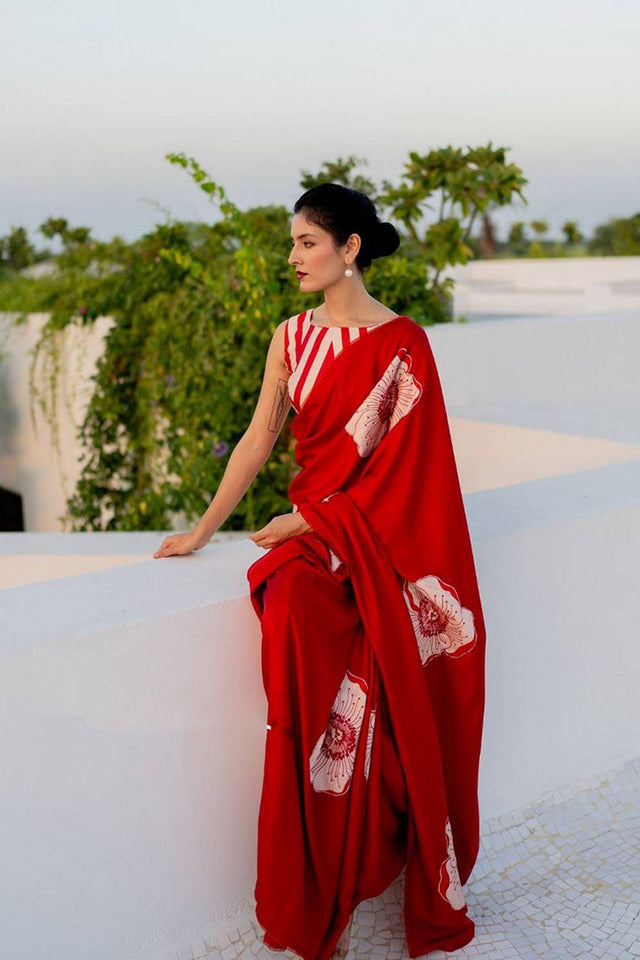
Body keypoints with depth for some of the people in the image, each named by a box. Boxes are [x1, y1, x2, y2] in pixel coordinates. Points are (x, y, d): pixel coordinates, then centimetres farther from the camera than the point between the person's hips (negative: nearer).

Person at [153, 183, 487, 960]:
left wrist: (309, 521, -8)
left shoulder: (403, 342, -4)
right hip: (311, 532, 3)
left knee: (396, 708, -18)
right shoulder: (293, 337, 11)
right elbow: (258, 439, 13)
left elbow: (398, 461, -8)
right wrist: (202, 530, 12)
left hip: (385, 533, -3)